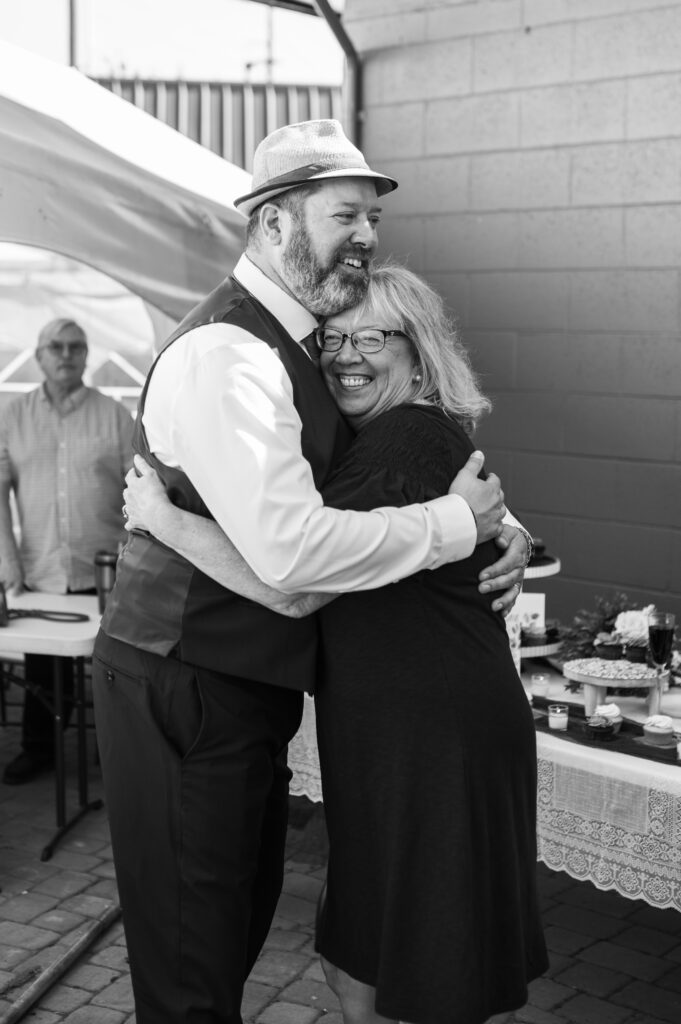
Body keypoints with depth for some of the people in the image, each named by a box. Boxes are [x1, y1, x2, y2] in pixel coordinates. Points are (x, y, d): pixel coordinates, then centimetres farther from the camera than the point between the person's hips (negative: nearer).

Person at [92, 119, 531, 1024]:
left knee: (247, 911, 24)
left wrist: (500, 526, -1)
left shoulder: (304, 348, 9)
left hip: (251, 681, 10)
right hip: (181, 687, -10)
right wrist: (457, 524, -21)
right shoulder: (226, 356, -23)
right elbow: (289, 550, -33)